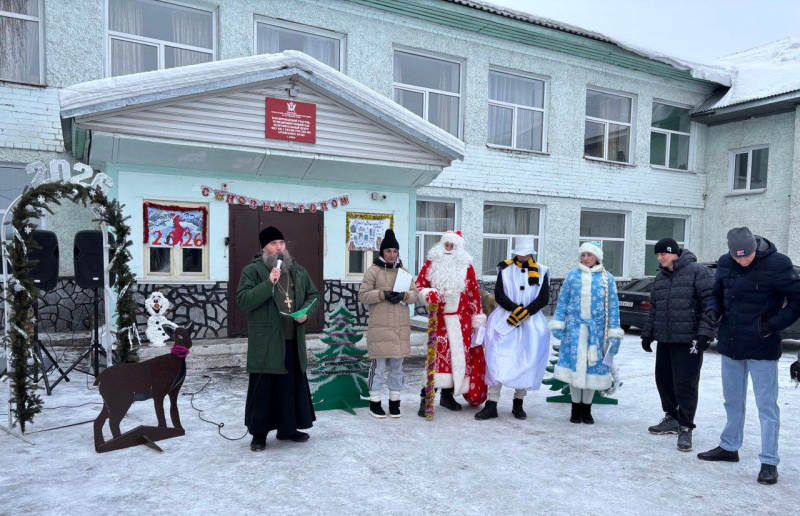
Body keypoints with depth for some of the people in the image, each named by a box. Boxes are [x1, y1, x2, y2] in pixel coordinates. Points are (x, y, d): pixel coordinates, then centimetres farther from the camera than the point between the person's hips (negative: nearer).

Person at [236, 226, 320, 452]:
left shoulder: (298, 270, 12)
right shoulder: (252, 270, -4)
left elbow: (314, 295, 18)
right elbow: (243, 300, -13)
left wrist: (307, 311, -2)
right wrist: (268, 284, -23)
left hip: (293, 341, 5)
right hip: (265, 342, -5)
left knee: (293, 384, 13)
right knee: (264, 387, 1)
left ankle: (288, 428, 28)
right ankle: (259, 432, 16)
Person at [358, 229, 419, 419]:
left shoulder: (403, 272, 13)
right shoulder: (373, 270, -1)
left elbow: (415, 294, 8)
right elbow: (362, 295, -4)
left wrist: (403, 295, -13)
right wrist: (382, 294, -17)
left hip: (401, 327, 5)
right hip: (380, 327, -4)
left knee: (397, 366, 12)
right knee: (379, 366, 0)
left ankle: (395, 401, 24)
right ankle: (375, 402, 14)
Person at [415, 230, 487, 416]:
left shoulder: (466, 266, 5)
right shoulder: (431, 263, 4)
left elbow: (474, 293, 7)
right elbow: (418, 284, 5)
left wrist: (477, 318, 6)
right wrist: (428, 294, -16)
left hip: (461, 319, 2)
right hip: (438, 318, -2)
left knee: (458, 353, 7)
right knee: (438, 352, -9)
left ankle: (448, 394, 21)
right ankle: (426, 397, -4)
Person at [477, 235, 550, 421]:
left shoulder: (541, 272, 6)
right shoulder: (505, 269, 4)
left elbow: (544, 298, 0)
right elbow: (499, 295, -3)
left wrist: (524, 312, -13)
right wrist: (516, 308, -17)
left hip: (531, 325, 1)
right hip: (505, 322, -1)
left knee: (526, 363, 5)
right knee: (498, 361, -6)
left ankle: (518, 404, 20)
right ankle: (491, 404, -1)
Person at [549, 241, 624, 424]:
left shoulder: (607, 278, 4)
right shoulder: (572, 275, 5)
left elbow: (613, 306, 4)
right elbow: (562, 301, 6)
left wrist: (614, 333, 0)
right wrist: (558, 324, -2)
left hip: (597, 328, 0)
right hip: (575, 326, 0)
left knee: (593, 366, 5)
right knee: (575, 363, 0)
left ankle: (586, 409, 22)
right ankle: (576, 408, 17)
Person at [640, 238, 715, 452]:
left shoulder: (698, 271, -7)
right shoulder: (660, 277, 16)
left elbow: (710, 305, -13)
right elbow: (654, 309, 22)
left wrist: (705, 333, -19)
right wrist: (648, 333, 20)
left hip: (688, 341, -7)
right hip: (664, 340, 7)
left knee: (685, 384, -5)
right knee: (663, 379, 12)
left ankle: (685, 428, 7)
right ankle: (672, 418, 29)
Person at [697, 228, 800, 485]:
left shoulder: (777, 264, -15)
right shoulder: (724, 263, 0)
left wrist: (773, 324, -20)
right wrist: (713, 311, -6)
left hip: (762, 348, -5)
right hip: (730, 345, 5)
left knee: (767, 406, 2)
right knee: (732, 401, 18)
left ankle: (769, 462, 12)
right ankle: (729, 447, 32)